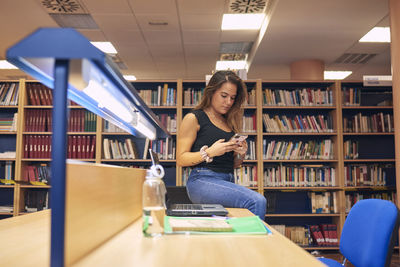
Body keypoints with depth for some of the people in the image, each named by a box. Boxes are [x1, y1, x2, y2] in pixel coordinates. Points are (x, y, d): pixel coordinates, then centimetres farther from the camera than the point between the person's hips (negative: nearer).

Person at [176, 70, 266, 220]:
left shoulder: (230, 122, 22)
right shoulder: (193, 118, 5)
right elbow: (181, 159, -2)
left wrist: (240, 155, 6)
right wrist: (209, 152, -15)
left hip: (228, 181, 6)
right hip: (202, 180, -6)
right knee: (257, 202, -28)